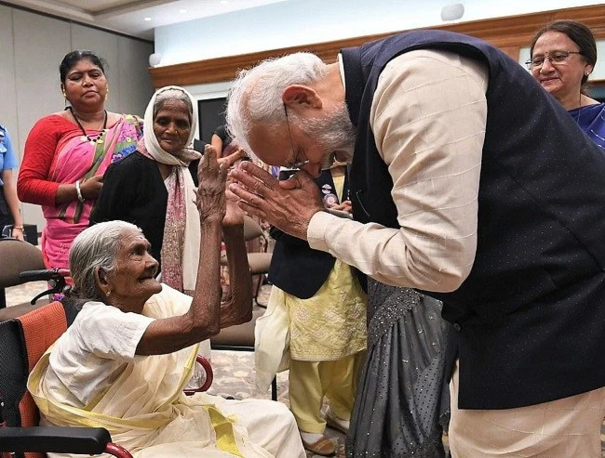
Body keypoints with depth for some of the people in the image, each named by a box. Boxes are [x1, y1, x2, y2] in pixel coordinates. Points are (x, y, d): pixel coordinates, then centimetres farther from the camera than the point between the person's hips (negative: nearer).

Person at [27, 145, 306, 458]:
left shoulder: (157, 300, -4)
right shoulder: (97, 321, -27)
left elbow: (238, 312, -9)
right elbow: (202, 323, -41)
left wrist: (233, 230, -19)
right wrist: (210, 220, -37)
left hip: (158, 421, 7)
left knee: (276, 418, -1)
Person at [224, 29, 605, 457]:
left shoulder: (412, 77, -20)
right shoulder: (377, 91, 10)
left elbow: (437, 261, -24)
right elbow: (397, 234, 13)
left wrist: (314, 225, -11)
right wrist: (315, 215, 1)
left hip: (551, 313, -9)